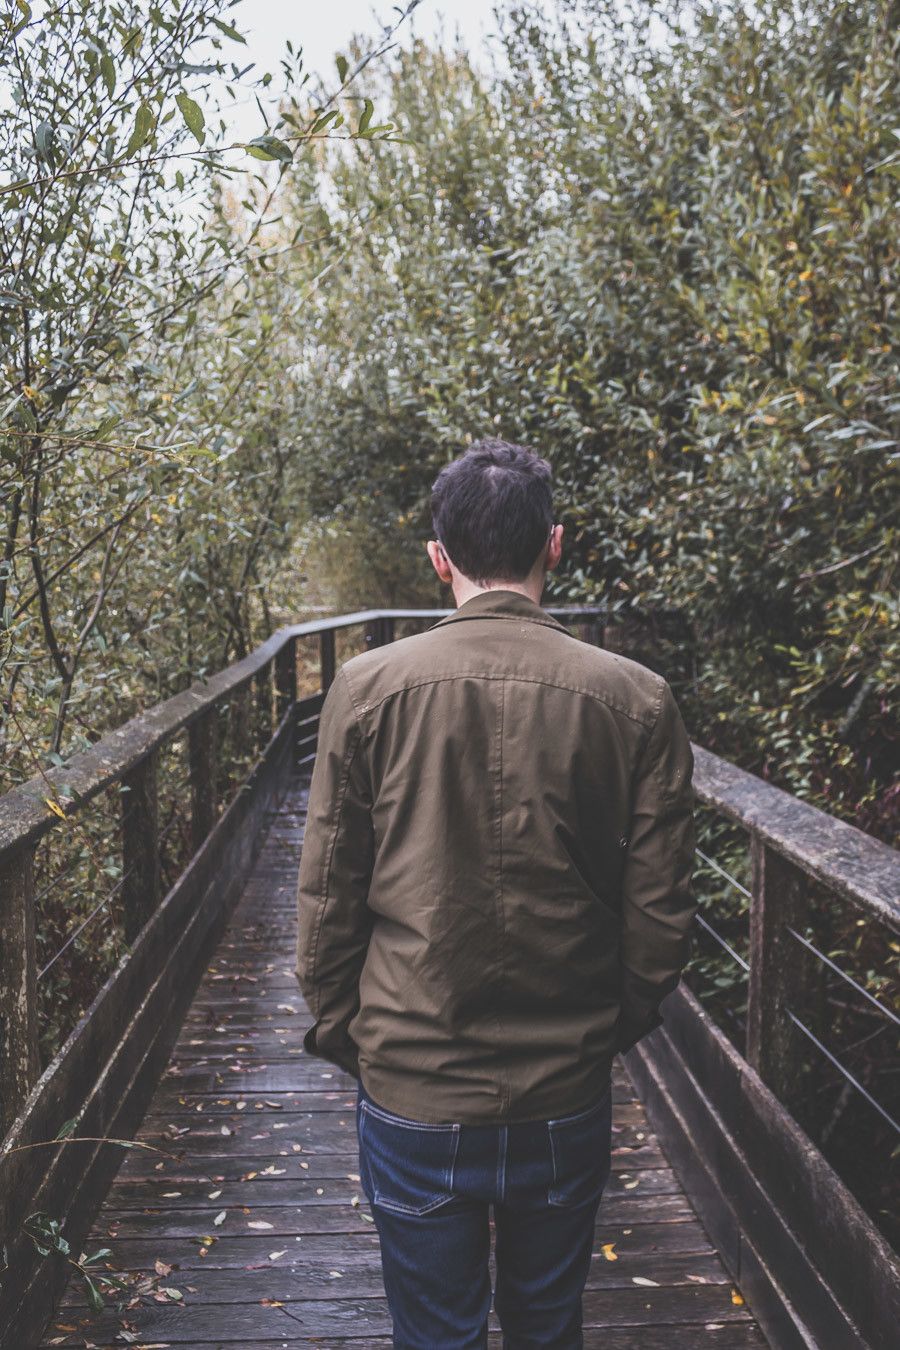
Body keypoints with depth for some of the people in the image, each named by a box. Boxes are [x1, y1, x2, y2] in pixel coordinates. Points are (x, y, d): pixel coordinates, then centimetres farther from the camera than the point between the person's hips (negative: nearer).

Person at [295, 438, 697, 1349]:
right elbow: (661, 913, -4)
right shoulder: (636, 701, -10)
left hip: (411, 1094, -1)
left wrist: (337, 1031, 10)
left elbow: (328, 897, -5)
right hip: (567, 1098, 1)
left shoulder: (367, 687, -11)